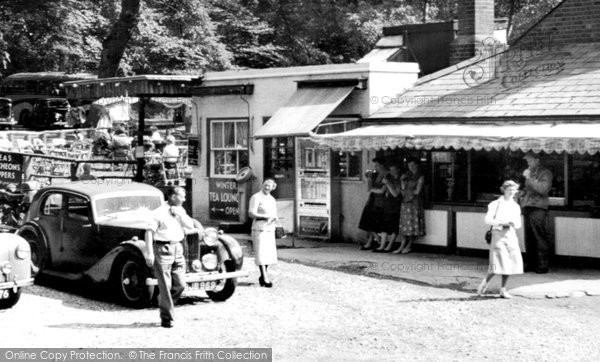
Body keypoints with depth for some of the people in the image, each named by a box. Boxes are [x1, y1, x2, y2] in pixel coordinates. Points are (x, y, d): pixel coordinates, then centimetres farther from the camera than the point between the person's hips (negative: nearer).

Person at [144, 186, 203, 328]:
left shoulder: (180, 211, 13)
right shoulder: (159, 212, -8)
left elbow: (190, 226, 5)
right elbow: (149, 232, -12)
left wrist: (179, 215, -8)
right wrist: (149, 253, -20)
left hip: (177, 249, 6)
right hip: (162, 249, -6)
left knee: (180, 285, 5)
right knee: (165, 286, -3)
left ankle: (163, 302, 30)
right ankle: (166, 318, 4)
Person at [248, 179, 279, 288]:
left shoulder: (272, 199, 16)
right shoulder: (256, 197, -6)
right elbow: (251, 213, -14)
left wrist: (274, 218, -4)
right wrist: (265, 216, -23)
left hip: (270, 229, 7)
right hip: (259, 228, -7)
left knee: (270, 254, 7)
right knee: (261, 254, -11)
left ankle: (262, 276, 19)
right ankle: (265, 278, -15)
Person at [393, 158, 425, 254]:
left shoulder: (420, 177, 0)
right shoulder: (405, 175, 14)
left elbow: (417, 191, -6)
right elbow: (402, 190, 12)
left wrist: (407, 191, 1)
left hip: (415, 202, -4)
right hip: (405, 202, 4)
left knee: (413, 223, -4)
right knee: (404, 223, -1)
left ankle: (409, 245, 4)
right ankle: (403, 245, -1)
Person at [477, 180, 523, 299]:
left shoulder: (516, 206, 13)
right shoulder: (496, 204, -1)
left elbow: (518, 224, 16)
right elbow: (488, 220, -7)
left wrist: (514, 224, -8)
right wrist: (502, 222, -19)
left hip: (511, 235, 5)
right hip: (498, 234, -5)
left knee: (512, 262, 0)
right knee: (498, 263, -11)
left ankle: (503, 290, 12)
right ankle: (485, 282, 13)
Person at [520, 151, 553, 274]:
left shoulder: (545, 173, -2)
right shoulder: (529, 172, 20)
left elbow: (543, 189, -15)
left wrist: (530, 178, -15)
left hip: (538, 208, -7)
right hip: (527, 208, 7)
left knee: (540, 237, -8)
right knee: (529, 238, 7)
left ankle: (543, 265, -6)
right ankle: (531, 263, 14)